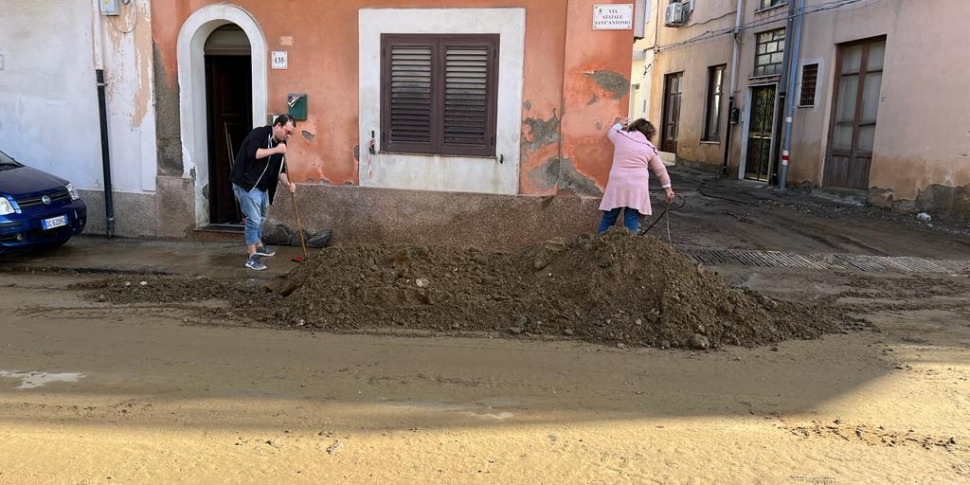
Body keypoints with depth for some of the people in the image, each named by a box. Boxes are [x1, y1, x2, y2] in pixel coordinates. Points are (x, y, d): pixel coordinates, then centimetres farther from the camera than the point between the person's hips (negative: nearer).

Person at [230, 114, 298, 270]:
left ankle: (258, 246, 43)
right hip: (246, 184, -9)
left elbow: (279, 170, 8)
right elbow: (252, 153, -32)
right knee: (253, 219, -11)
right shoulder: (258, 133, -15)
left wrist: (288, 184, -8)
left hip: (262, 186, 9)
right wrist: (275, 150, -29)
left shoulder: (281, 143, 6)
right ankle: (252, 257, -5)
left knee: (260, 217, 23)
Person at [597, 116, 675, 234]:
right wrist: (667, 187, 29)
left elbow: (611, 132, 32)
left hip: (617, 184, 0)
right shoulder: (650, 148, 10)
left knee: (608, 218, 8)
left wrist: (618, 124, 51)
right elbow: (661, 170, 19)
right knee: (631, 222, 2)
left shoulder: (620, 136, 6)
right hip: (638, 187, 0)